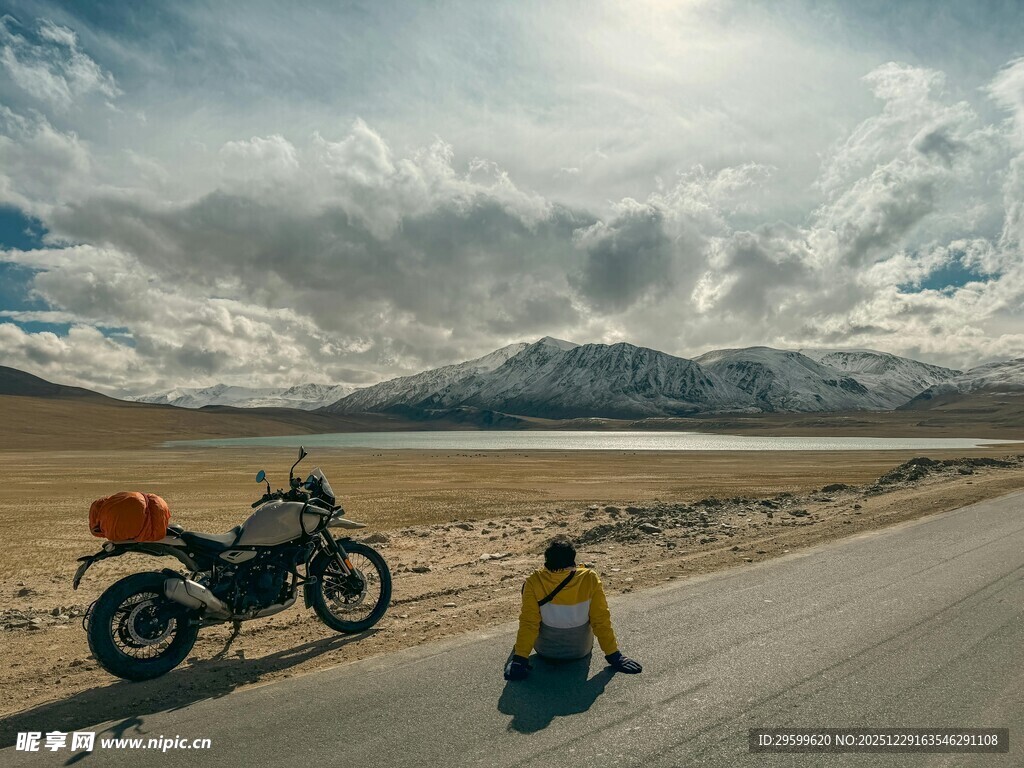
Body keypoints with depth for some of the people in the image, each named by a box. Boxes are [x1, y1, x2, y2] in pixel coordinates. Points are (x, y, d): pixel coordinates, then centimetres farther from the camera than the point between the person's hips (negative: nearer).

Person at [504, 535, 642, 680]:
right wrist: (614, 655, -4)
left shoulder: (534, 581, -23)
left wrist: (520, 657, -10)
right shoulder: (589, 579, -22)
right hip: (581, 651, 1)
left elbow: (528, 623, -20)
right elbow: (601, 620, -15)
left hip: (544, 651, 0)